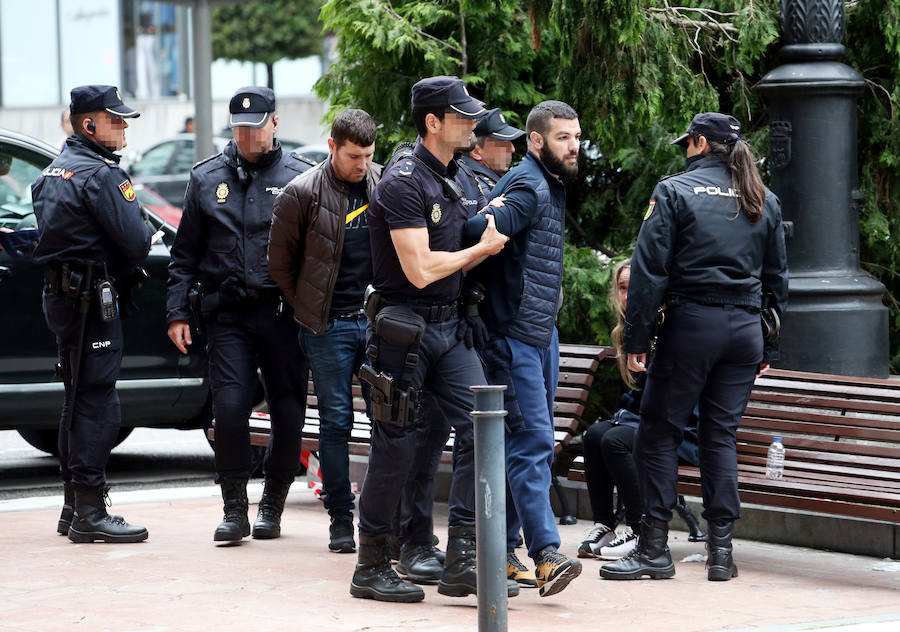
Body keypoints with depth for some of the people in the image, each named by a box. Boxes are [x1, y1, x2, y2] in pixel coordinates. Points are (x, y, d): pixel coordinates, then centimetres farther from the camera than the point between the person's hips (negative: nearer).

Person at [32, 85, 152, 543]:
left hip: (59, 294, 10)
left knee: (79, 402, 15)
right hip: (92, 299, -10)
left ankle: (74, 508, 21)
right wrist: (120, 274, 3)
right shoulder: (99, 174, -14)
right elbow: (136, 242, -19)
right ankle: (89, 513, -9)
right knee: (97, 404, -8)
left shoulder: (52, 172, 16)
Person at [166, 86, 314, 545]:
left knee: (288, 413, 3)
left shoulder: (300, 177, 3)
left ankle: (272, 505, 20)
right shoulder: (207, 178, 10)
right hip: (227, 314, 1)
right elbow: (184, 253, 14)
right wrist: (176, 313, 7)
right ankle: (234, 508, 2)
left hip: (283, 313, -1)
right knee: (229, 407, -10)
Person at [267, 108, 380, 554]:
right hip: (329, 326, -2)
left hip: (376, 320, 2)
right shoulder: (302, 193, -5)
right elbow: (281, 263, 3)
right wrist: (310, 310, 7)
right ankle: (341, 520, 8)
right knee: (336, 421, 1)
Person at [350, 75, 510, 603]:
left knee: (480, 426, -7)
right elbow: (420, 270, -21)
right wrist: (482, 250, -8)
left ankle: (462, 561, -7)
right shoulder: (404, 182, -16)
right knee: (397, 445, 0)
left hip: (449, 326, 8)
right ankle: (372, 568, 12)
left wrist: (485, 251, 7)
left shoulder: (452, 179, 13)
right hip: (405, 327, -8)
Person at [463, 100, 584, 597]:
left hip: (542, 333, 10)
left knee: (525, 444, 12)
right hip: (513, 334, -10)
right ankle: (546, 555, -18)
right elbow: (478, 232, -28)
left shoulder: (551, 187, 17)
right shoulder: (527, 188, -15)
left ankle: (502, 550, 18)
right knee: (531, 440, -13)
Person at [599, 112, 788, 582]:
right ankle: (721, 550, 4)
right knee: (721, 434, 9)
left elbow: (649, 270, -8)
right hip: (745, 330, 5)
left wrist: (636, 338, -5)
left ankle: (655, 547, -1)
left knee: (658, 431, 2)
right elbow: (776, 277, 17)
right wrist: (767, 346, 23)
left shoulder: (674, 192, -4)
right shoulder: (763, 202, 12)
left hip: (691, 323, -5)